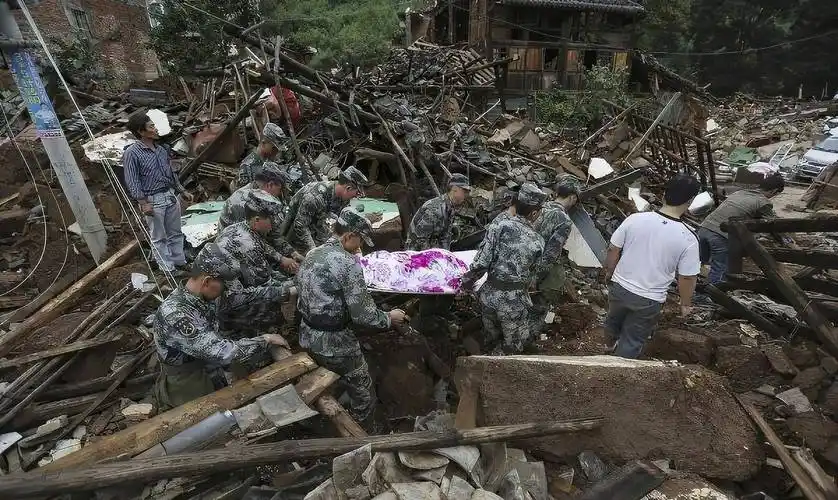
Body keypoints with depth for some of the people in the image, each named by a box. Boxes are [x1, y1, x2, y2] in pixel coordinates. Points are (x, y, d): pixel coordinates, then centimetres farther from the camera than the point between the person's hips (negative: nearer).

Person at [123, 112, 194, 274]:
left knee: (175, 233, 15)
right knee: (159, 238, 5)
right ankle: (169, 270, 13)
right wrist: (143, 203, -17)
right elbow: (132, 182, -12)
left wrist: (183, 191, 18)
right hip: (153, 200, -6)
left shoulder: (161, 149, 8)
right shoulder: (131, 153, -10)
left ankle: (180, 263, 28)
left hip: (171, 195, 6)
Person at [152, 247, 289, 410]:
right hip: (187, 389, -7)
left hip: (212, 375, 7)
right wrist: (265, 340, -25)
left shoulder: (204, 299, -6)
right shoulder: (175, 315, -33)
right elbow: (220, 352, -34)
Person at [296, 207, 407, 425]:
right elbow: (363, 315, -22)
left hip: (307, 339, 9)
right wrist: (389, 318, -5)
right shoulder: (348, 263, -22)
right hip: (335, 344, -8)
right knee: (364, 398, 11)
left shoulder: (311, 255, 3)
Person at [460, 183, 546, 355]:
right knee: (513, 347, 19)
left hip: (489, 294, 2)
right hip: (514, 302, -2)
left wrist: (467, 282, 1)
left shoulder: (498, 226, -9)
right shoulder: (537, 242, -5)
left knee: (490, 339, 25)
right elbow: (529, 275, 6)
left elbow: (481, 263, -13)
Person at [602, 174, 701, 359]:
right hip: (649, 300, -3)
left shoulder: (635, 219, -15)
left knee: (614, 321, 33)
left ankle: (615, 342, 61)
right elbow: (687, 278, -10)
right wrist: (686, 304, 8)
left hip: (620, 287, 3)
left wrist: (609, 272, 13)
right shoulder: (688, 239, -19)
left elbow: (613, 250, -5)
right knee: (632, 342, 19)